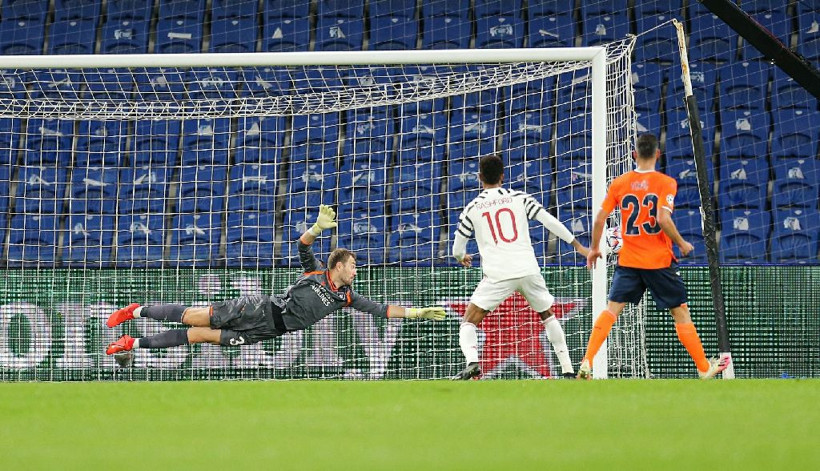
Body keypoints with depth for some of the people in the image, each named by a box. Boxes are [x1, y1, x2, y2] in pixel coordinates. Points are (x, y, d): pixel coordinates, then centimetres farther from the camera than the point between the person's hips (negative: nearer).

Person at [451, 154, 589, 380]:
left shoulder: (472, 208, 7)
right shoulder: (519, 198, 8)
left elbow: (458, 249, 13)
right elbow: (550, 221, 4)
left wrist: (462, 257, 38)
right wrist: (577, 245, 13)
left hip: (497, 275, -2)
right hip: (528, 270, 2)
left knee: (468, 323, 5)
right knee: (548, 316, 24)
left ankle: (472, 362, -23)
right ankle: (568, 370, 19)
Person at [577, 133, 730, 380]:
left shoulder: (619, 183, 1)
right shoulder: (665, 183, -9)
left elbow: (599, 219, 1)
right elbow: (664, 220, -20)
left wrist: (594, 249, 16)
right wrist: (682, 244, -5)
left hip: (628, 260, 2)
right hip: (659, 261, -2)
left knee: (611, 309, 2)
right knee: (680, 311, 9)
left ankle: (587, 362, -13)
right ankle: (704, 368, 17)